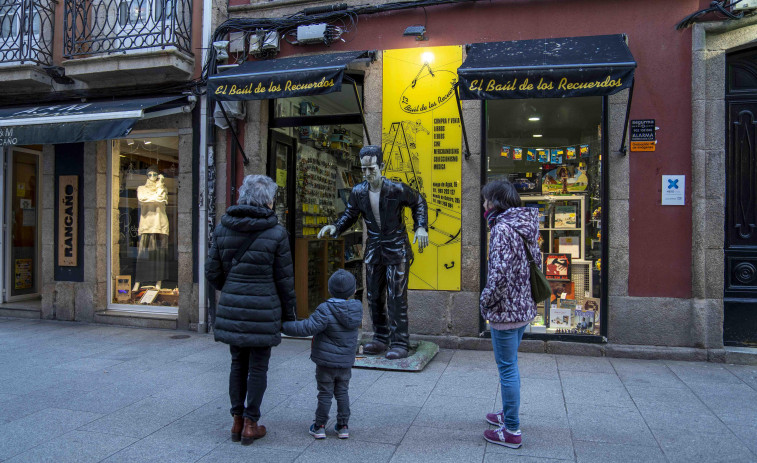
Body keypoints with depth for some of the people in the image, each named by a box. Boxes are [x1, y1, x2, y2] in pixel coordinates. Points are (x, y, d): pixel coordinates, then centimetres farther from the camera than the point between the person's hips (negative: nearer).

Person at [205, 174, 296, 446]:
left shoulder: (223, 228, 1)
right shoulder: (276, 232, -10)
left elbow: (212, 271, 6)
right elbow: (284, 279, -5)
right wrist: (289, 314, 6)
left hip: (232, 308, 4)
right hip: (263, 310, -4)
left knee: (238, 364, 17)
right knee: (258, 367, 9)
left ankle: (237, 422, 26)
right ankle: (250, 425, 18)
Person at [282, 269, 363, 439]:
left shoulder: (325, 310, -22)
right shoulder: (357, 309, -5)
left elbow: (308, 328, -26)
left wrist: (284, 326, -18)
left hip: (326, 361, -4)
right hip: (346, 362, 4)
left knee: (325, 393, 8)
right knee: (342, 392, 16)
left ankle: (319, 426, 19)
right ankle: (343, 426, 22)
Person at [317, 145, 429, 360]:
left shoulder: (397, 189, -15)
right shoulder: (358, 192, -3)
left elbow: (419, 203, 1)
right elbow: (350, 214, 11)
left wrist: (421, 227, -11)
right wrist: (335, 227, -7)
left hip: (396, 249, -5)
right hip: (374, 250, 5)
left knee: (397, 297, -5)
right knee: (374, 296, 10)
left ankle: (399, 343, 5)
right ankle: (381, 338, 25)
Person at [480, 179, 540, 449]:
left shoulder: (502, 228, -18)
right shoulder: (524, 224, 9)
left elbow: (500, 272, -26)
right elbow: (536, 261, 15)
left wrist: (486, 301, -12)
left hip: (506, 309, -9)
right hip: (524, 307, 9)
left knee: (507, 368, 2)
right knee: (509, 366, 22)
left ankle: (511, 431, 13)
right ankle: (508, 414, 37)